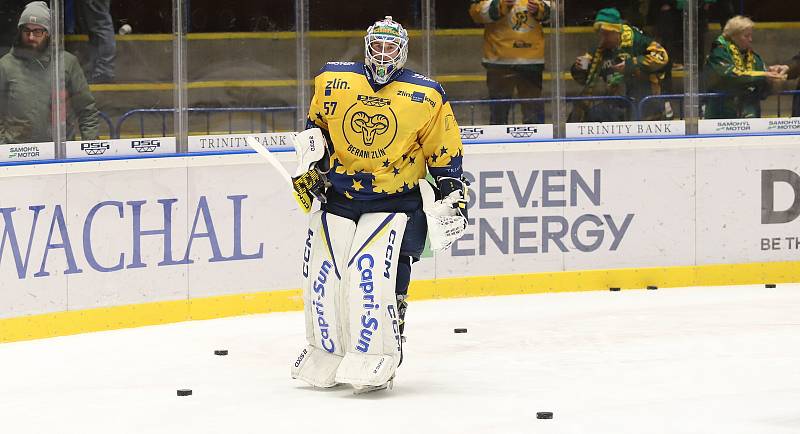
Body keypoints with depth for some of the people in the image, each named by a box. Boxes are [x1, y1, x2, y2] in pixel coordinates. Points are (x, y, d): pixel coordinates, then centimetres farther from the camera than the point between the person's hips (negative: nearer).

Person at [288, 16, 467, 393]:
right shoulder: (333, 81, 0)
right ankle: (326, 353, 20)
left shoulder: (426, 97, -6)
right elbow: (315, 125, 17)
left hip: (395, 200, -3)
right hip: (337, 195, 4)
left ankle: (377, 358, -11)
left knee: (372, 274, -21)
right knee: (322, 274, 0)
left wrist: (452, 198, -1)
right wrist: (310, 165, 7)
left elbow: (444, 154, 2)